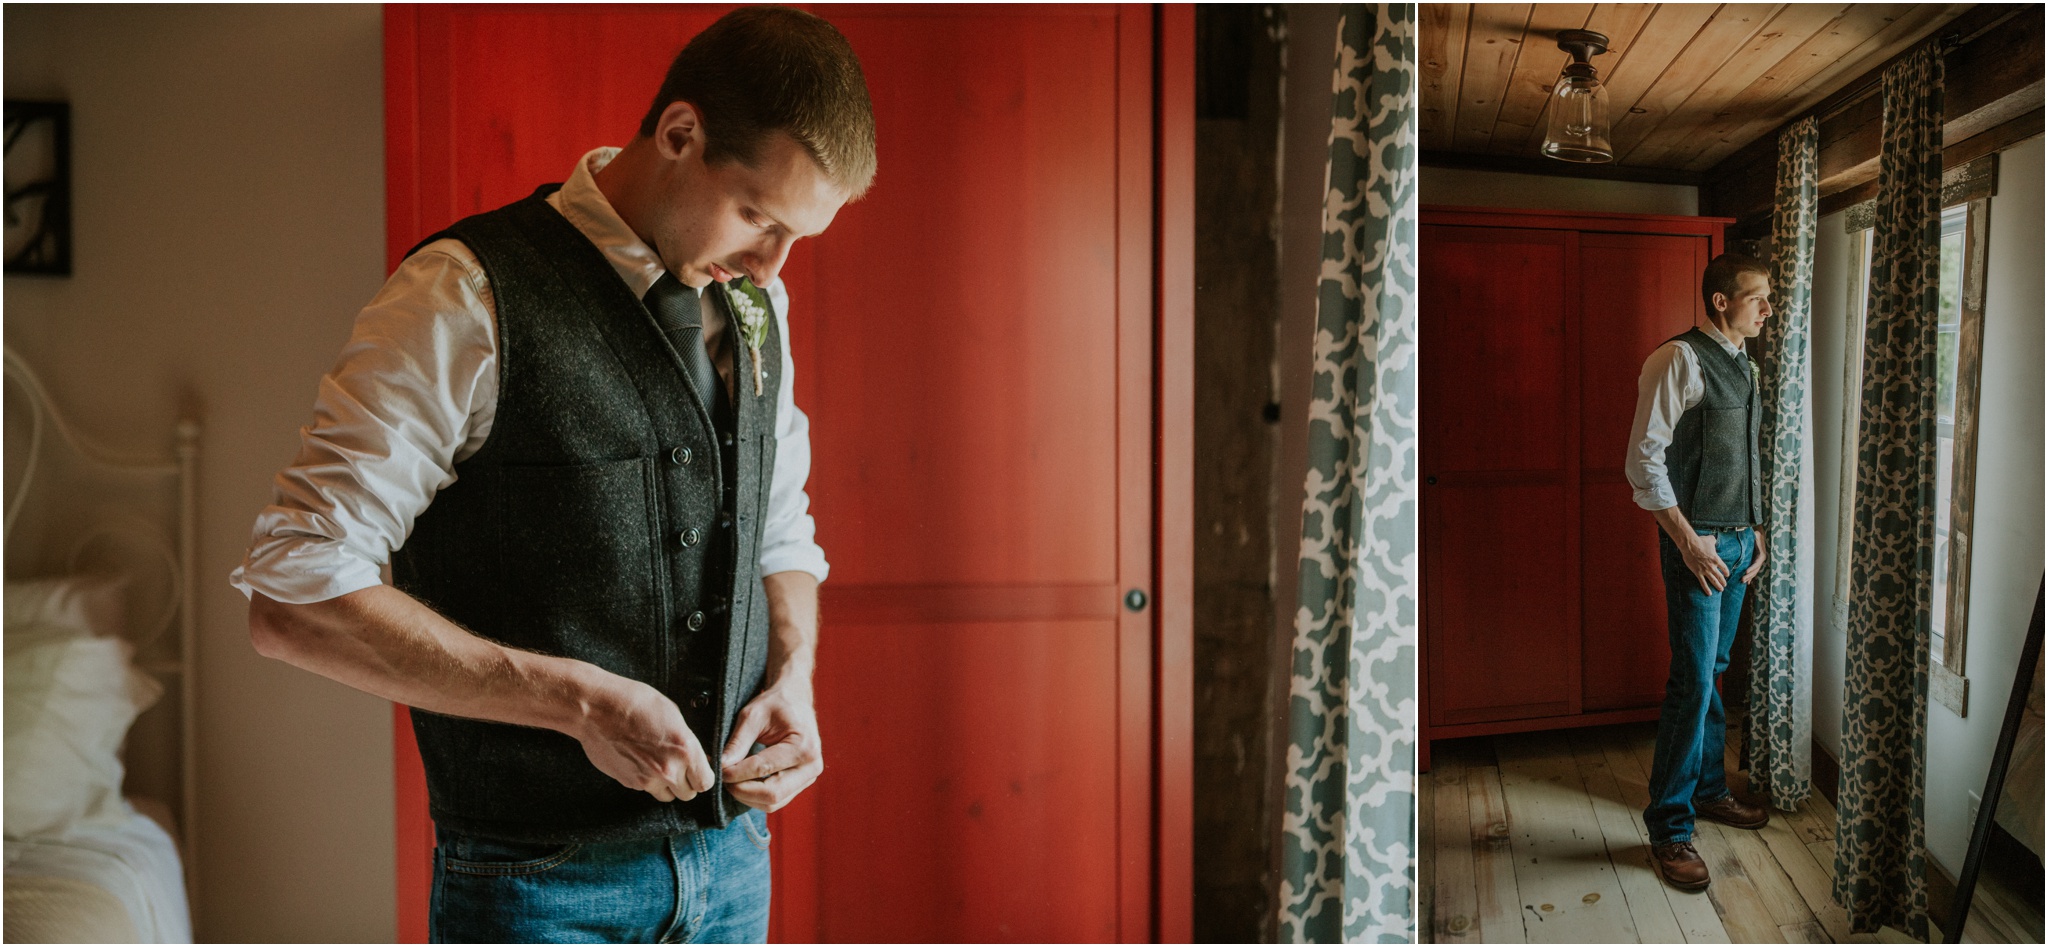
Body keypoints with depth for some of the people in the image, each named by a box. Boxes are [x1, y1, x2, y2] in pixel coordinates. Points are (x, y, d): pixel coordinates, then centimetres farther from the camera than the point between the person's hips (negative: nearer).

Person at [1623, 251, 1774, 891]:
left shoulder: (1743, 366, 14)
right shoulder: (1679, 359, -13)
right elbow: (1644, 460, -17)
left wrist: (1755, 532, 16)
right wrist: (1688, 540, -19)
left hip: (1739, 539, 8)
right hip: (1697, 543, -8)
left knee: (1714, 671, 16)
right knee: (1694, 681, -8)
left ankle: (1708, 789, 30)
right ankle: (1669, 827, 0)